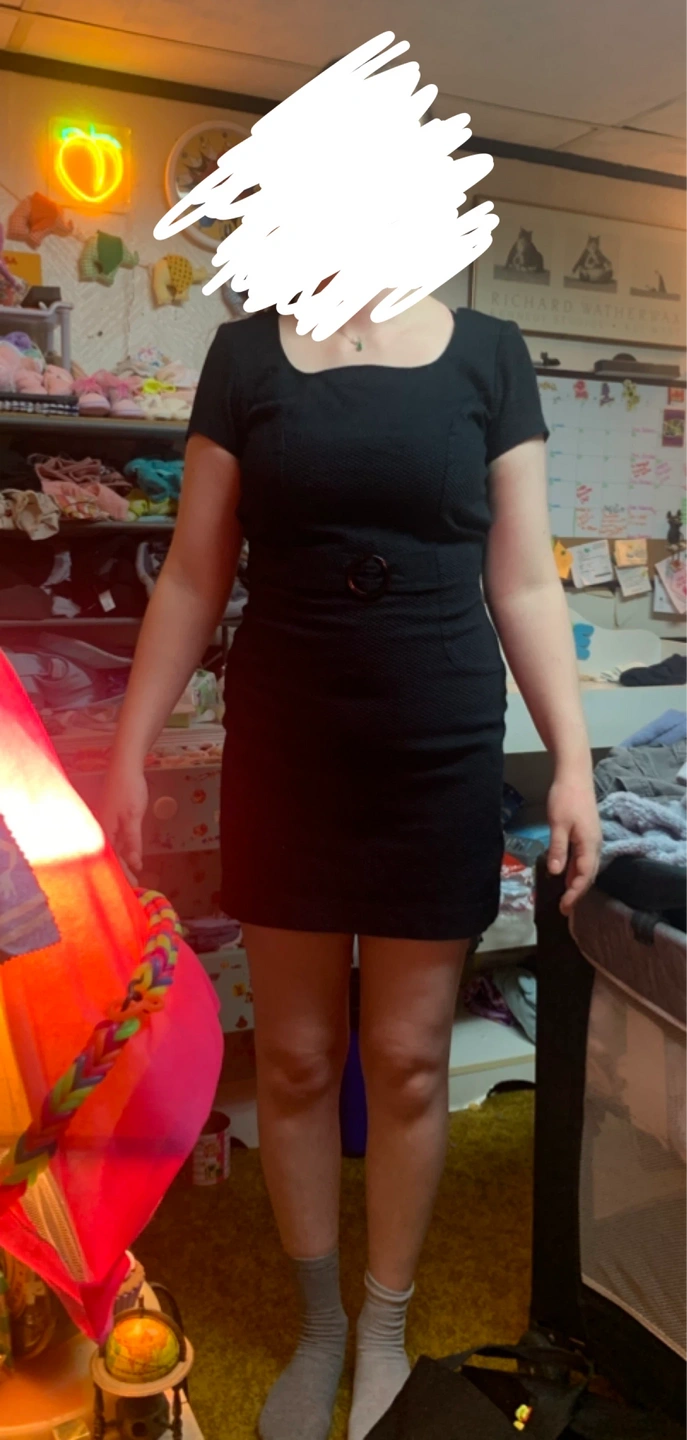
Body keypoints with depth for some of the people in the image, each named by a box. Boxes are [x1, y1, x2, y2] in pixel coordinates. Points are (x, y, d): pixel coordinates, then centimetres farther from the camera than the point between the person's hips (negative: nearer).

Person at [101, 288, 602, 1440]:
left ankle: (385, 1333, 33)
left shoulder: (488, 353, 3)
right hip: (281, 753, 1)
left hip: (442, 756, 0)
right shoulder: (246, 351, 4)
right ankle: (319, 1325, 34)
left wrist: (572, 759, -4)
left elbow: (523, 583, 2)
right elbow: (192, 580, 4)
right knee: (297, 1058, 10)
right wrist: (129, 753, 0)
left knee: (408, 1060, 9)